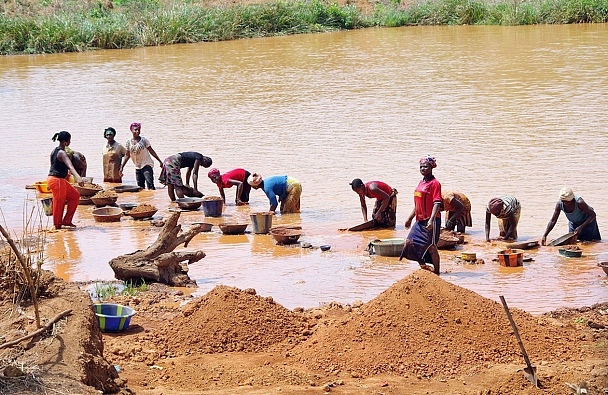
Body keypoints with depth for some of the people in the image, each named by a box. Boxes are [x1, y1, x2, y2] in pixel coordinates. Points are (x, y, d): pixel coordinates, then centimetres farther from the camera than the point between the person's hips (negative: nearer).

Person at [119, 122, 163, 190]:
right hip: (137, 167, 5)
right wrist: (122, 167, 6)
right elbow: (127, 155, 10)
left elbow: (151, 151, -3)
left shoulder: (143, 140, -6)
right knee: (140, 187, 8)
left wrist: (160, 161, -6)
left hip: (146, 165, -5)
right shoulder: (129, 142, 4)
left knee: (150, 185, -17)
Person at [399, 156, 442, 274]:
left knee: (431, 246, -3)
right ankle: (423, 267, 16)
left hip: (430, 221, -9)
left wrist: (431, 220, -29)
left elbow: (437, 203, -19)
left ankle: (436, 271, 10)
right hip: (420, 220, 9)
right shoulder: (421, 182, 15)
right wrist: (410, 218, 24)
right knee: (410, 242, 4)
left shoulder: (434, 183, -11)